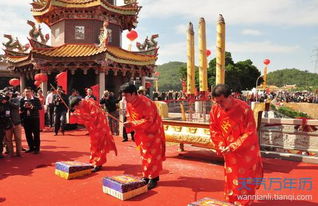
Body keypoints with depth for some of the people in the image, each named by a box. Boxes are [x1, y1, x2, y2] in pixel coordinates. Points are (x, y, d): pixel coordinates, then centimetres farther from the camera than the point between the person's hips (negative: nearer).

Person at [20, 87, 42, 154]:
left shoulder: (36, 99, 0)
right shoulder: (22, 100, 6)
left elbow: (40, 107, -7)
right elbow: (20, 109, 2)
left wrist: (32, 107, -20)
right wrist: (24, 106, -16)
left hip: (35, 118, -3)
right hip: (26, 119, 3)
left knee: (36, 134, 1)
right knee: (28, 134, 9)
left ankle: (37, 148, 10)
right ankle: (31, 147, 22)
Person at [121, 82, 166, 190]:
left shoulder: (145, 102, -27)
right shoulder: (129, 104, -3)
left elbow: (149, 120, -27)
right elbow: (130, 117, 8)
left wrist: (132, 124, -31)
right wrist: (128, 124, -15)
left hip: (153, 131, -7)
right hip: (142, 133, 7)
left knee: (152, 155, -2)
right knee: (144, 155, 13)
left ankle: (153, 178, 8)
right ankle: (146, 177, 23)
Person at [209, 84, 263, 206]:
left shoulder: (244, 108, -24)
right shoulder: (215, 109, -11)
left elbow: (249, 132, -21)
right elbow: (214, 130, -1)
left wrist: (233, 146, -25)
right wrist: (220, 145, -14)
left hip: (246, 151, -4)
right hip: (229, 152, 4)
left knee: (245, 181, 9)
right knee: (230, 179, 16)